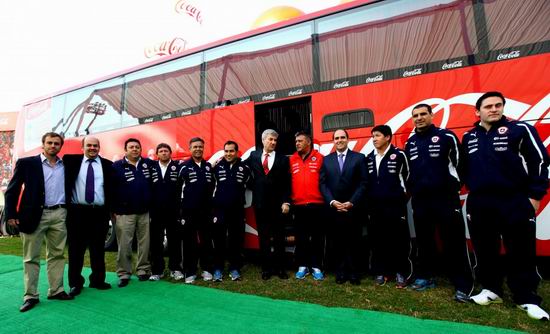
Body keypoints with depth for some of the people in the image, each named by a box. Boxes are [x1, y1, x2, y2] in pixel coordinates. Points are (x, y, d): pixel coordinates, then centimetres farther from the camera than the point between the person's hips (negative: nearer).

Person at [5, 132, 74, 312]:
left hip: (59, 214, 3)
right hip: (35, 214, -2)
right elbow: (12, 190, 0)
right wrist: (11, 214, -7)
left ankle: (56, 290, 19)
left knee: (57, 254, 9)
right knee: (31, 257, 6)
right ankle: (30, 296, 14)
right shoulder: (26, 163, 1)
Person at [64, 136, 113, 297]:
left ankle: (97, 280, 25)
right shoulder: (71, 160, 5)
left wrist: (112, 209, 4)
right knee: (76, 248, 8)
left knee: (98, 248, 11)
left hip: (100, 212, 1)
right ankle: (75, 283, 23)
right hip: (77, 211, 0)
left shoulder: (107, 164, 5)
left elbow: (111, 188, 7)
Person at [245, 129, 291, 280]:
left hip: (278, 204, -1)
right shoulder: (253, 156, 5)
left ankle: (280, 267, 20)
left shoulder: (283, 159, 1)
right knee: (263, 237, 9)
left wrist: (286, 202, -7)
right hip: (260, 203, 1)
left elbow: (287, 183, -1)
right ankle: (266, 268, 21)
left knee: (279, 237, 8)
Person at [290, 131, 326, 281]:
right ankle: (302, 266, 25)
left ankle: (316, 267, 21)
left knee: (317, 237, 8)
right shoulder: (292, 160, 7)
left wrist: (326, 199, -6)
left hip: (317, 204, -2)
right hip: (298, 205, 3)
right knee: (301, 237, 11)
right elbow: (287, 182, 7)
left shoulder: (319, 158, -1)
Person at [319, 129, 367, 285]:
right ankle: (341, 272, 18)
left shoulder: (359, 158, 4)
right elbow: (323, 183, 5)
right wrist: (332, 202, -8)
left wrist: (351, 202, -11)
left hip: (353, 208, -1)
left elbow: (363, 183, -2)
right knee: (338, 241, 6)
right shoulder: (327, 160, 10)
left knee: (354, 242, 5)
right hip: (334, 208, 2)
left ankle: (354, 273, 19)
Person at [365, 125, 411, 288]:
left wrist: (399, 194, 4)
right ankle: (381, 272, 22)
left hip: (395, 206, -4)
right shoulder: (369, 158, 10)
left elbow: (406, 177, 1)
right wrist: (368, 204, 9)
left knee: (399, 240, 4)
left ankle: (401, 273, 18)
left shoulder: (399, 155, -5)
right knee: (377, 240, 9)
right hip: (375, 207, 4)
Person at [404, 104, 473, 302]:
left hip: (446, 198, -4)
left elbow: (459, 164, -1)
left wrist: (453, 187, -1)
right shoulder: (409, 143, 11)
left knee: (454, 243, 0)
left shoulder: (447, 137, -3)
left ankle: (463, 285, 12)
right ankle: (425, 277, 27)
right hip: (419, 200, 5)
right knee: (424, 241, 13)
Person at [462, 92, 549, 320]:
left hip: (514, 202, -3)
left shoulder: (520, 130, 0)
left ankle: (527, 299, 19)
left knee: (521, 252, 5)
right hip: (479, 204, 3)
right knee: (485, 249, 10)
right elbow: (464, 167, 19)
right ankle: (491, 289, 26)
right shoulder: (469, 137, 11)